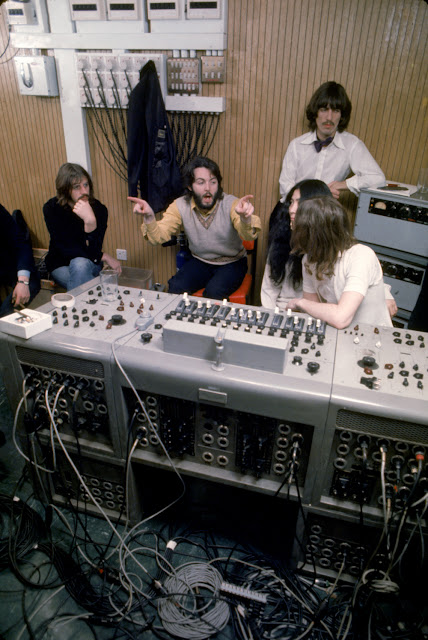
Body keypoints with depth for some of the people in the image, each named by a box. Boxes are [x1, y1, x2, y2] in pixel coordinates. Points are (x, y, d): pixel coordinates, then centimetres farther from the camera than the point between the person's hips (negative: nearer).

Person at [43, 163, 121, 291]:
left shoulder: (98, 208, -13)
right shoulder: (52, 208, -12)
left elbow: (93, 251, -21)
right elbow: (65, 249, -15)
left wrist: (90, 222, -38)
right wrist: (104, 257, -16)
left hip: (90, 264, 1)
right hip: (61, 266, -1)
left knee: (80, 264, -33)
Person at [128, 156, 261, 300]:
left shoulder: (231, 204, -20)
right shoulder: (180, 206, -10)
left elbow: (248, 236, -37)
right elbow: (159, 236, -19)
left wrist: (245, 218, -61)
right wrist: (149, 217, -41)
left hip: (232, 262, -2)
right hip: (199, 261, 3)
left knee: (213, 292, -29)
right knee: (175, 288, -20)